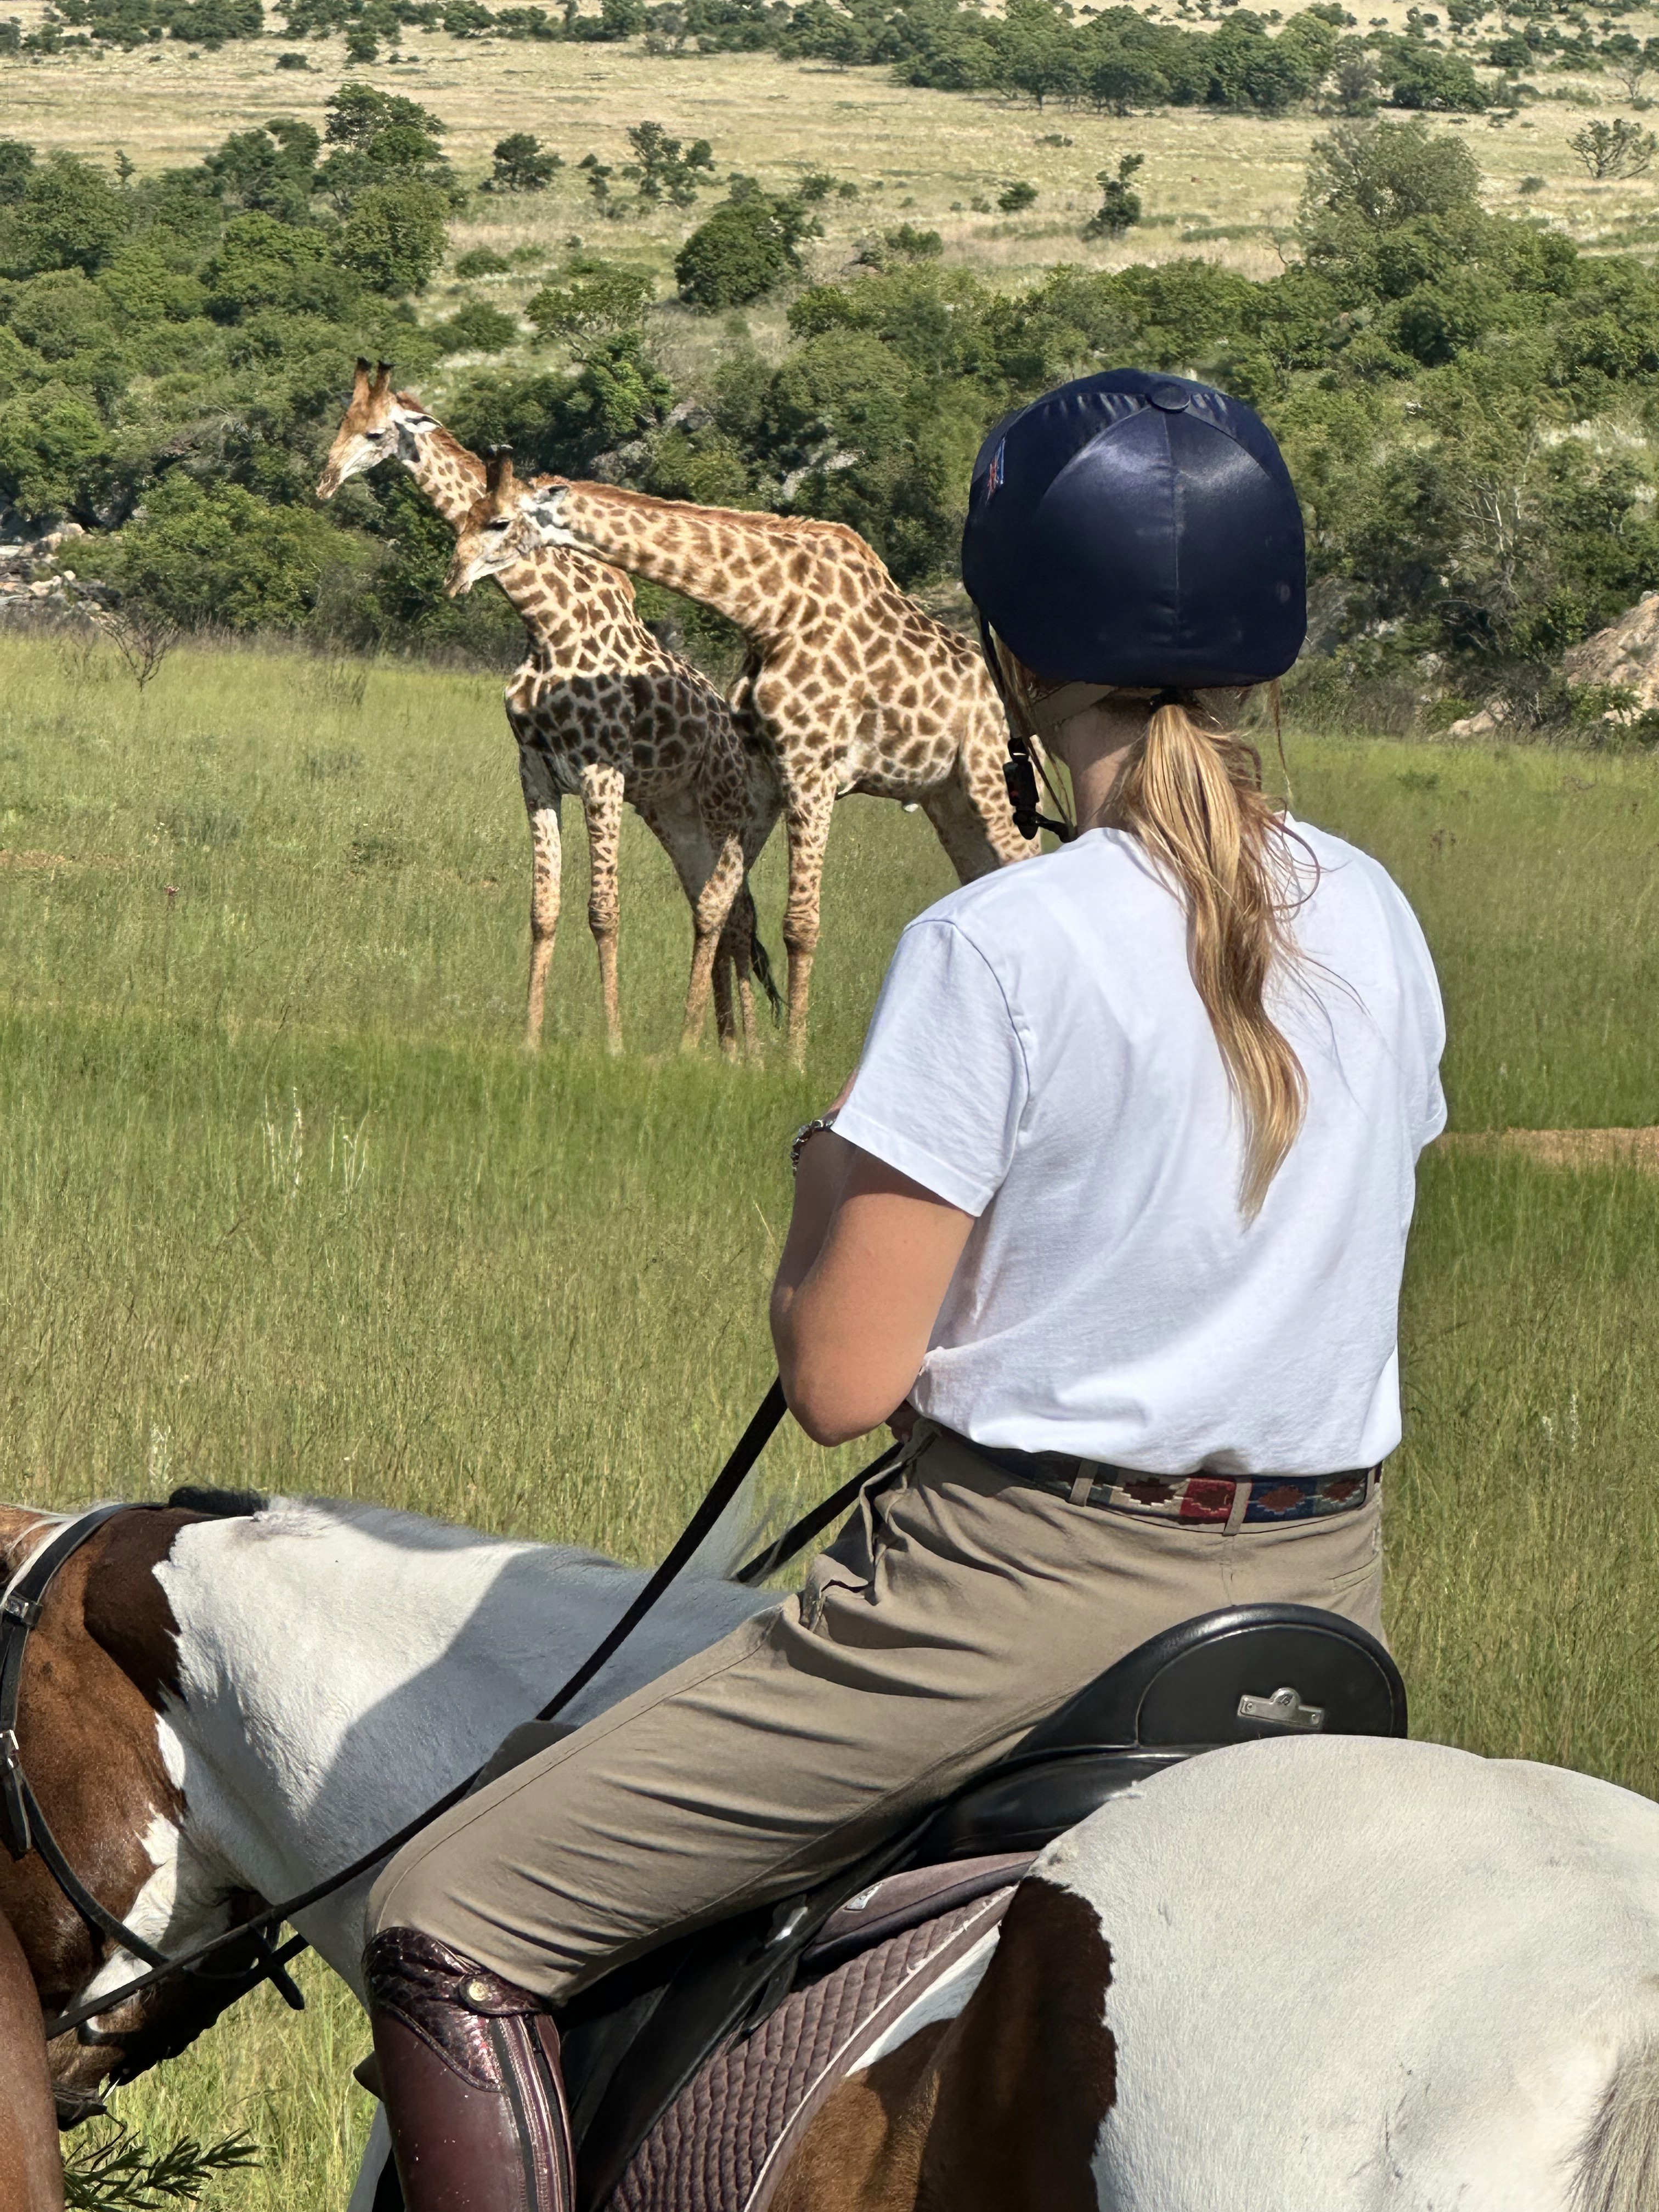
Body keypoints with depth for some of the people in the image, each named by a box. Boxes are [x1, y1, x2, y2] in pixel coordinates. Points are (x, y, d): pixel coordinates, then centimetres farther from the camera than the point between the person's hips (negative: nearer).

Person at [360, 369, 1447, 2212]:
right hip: (1319, 1595, 7)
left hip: (1028, 1581, -7)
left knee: (449, 1929, 1)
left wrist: (826, 1191, 4)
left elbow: (841, 1379, -14)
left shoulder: (997, 950, -15)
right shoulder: (1374, 922, 3)